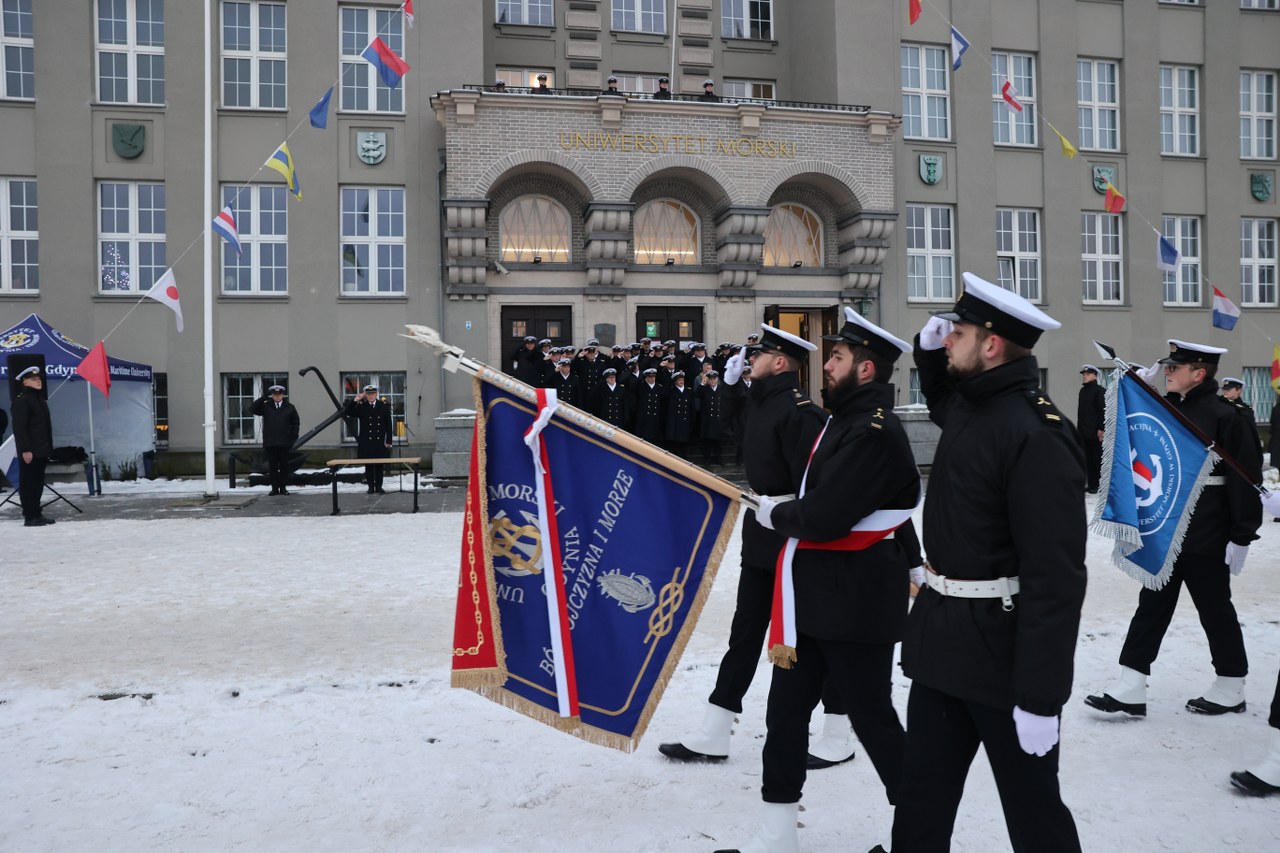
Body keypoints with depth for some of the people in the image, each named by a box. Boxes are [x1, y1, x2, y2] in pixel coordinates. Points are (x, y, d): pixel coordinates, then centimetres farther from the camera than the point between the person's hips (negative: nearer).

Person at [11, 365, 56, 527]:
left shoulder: (39, 398, 18)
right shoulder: (22, 400, -11)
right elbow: (19, 427, -17)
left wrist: (48, 447, 18)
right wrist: (25, 450, -22)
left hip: (41, 450, 9)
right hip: (29, 452, -9)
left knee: (38, 483, 13)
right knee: (28, 483, -3)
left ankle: (36, 513, 20)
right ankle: (29, 517, 0)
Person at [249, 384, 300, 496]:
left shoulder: (289, 407, 7)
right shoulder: (266, 406, 7)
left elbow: (295, 423, 9)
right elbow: (252, 409, -5)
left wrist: (294, 437, -1)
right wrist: (263, 398, -11)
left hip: (284, 442, 0)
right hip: (270, 443, 0)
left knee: (284, 466, 4)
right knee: (272, 466, 3)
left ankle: (283, 487, 11)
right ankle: (274, 487, 9)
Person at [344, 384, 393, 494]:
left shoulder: (384, 406, 4)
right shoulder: (360, 406, 2)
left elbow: (388, 425, 3)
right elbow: (346, 413, -8)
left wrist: (388, 441, -1)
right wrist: (355, 400, -15)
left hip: (380, 442, 1)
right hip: (366, 443, 0)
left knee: (379, 465, 6)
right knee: (369, 465, 5)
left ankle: (379, 486, 14)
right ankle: (371, 486, 13)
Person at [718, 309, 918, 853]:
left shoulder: (876, 432, -19)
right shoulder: (846, 420, 12)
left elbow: (824, 517, -25)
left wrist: (773, 514, -9)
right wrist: (782, 512, 1)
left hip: (856, 604, -9)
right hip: (817, 595, 9)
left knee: (871, 716, 4)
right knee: (785, 709, 12)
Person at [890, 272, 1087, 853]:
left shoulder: (1036, 433, -22)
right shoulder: (965, 402, 5)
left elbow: (1056, 576, -25)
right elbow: (939, 401, 34)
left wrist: (1040, 695, -25)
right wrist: (928, 351, 11)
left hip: (1003, 646, -8)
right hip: (941, 633, 9)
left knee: (1031, 804, 11)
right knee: (921, 795, 19)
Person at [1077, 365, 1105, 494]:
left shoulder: (1099, 391, -7)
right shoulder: (1083, 391, 16)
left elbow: (1103, 411, -13)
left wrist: (1101, 429, -18)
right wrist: (1078, 428, 17)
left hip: (1096, 432, -7)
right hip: (1083, 432, 7)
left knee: (1098, 459, -1)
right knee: (1088, 459, 8)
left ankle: (1098, 485, 5)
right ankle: (1091, 484, 13)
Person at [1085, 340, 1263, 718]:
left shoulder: (1223, 417, -13)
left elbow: (1246, 478, -15)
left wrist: (1242, 536, -16)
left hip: (1206, 539, -7)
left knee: (1215, 610, 7)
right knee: (1151, 607, 7)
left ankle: (1231, 688, 25)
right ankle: (1131, 688, 10)